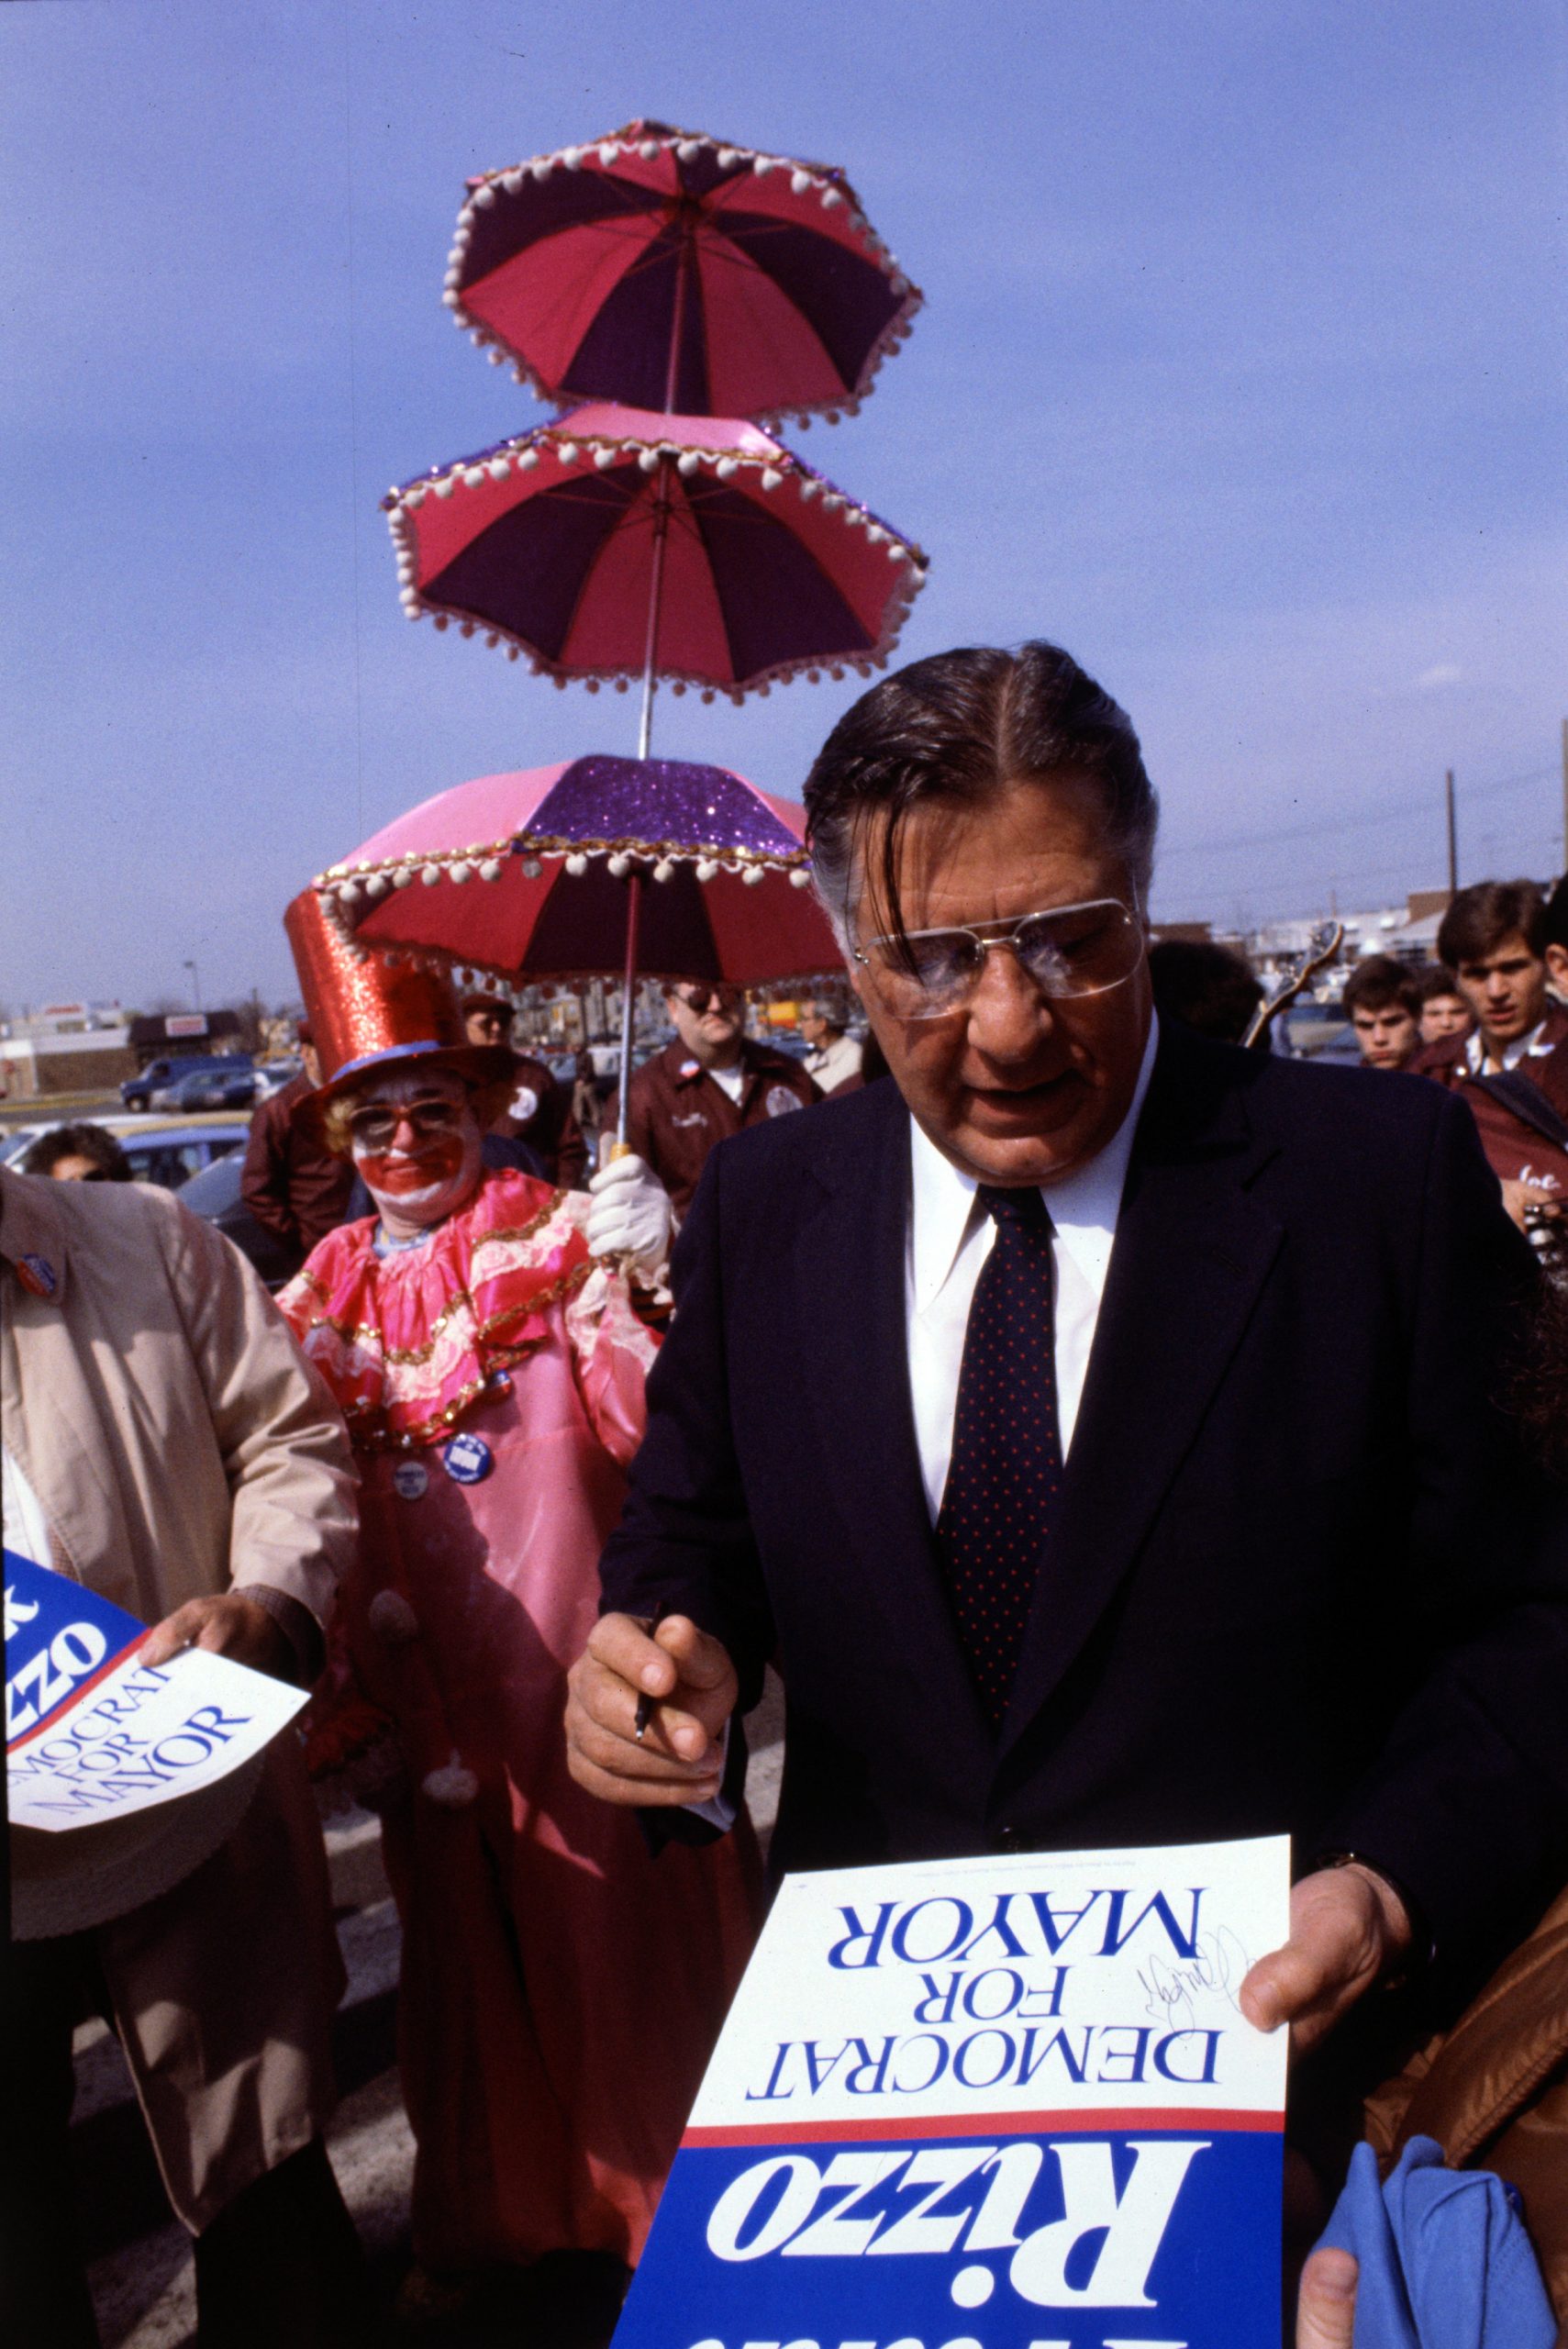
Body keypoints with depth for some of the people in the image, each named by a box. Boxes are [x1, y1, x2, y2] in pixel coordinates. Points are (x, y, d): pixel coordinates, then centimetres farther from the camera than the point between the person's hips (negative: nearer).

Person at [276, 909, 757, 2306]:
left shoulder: (551, 1237, -6)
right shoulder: (327, 1296, 5)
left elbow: (647, 1430, -16)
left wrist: (627, 1289, -31)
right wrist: (335, 1690, 2)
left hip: (575, 1666, -4)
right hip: (433, 1691, 4)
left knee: (624, 1930, 8)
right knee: (467, 1944, 18)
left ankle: (665, 2191, 31)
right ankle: (496, 2214, 40)